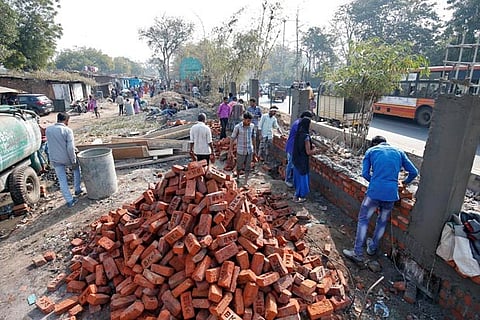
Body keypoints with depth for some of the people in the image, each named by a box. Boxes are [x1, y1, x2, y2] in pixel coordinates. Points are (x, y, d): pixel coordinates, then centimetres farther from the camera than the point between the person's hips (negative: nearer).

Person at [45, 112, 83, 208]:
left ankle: (69, 201, 11)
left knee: (62, 180, 7)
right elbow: (70, 148, -20)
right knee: (77, 168, 27)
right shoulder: (67, 130, -15)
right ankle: (77, 189, 31)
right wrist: (73, 161, -13)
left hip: (55, 159, 4)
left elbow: (51, 144, 11)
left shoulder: (48, 130, 2)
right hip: (66, 158, -4)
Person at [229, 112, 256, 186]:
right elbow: (232, 139, -8)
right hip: (241, 151, -3)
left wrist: (254, 148, 15)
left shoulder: (252, 126, -2)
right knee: (239, 167, 11)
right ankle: (237, 178, 37)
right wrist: (230, 151, -7)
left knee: (248, 167, 9)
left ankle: (246, 182, 22)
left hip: (250, 150, 3)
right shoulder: (238, 127, -13)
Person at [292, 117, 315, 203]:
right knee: (302, 177, 7)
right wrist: (314, 149, -1)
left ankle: (297, 195, 36)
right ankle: (300, 197, 20)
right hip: (303, 161, -8)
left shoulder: (298, 134, 1)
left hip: (296, 159, 8)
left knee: (298, 176, 21)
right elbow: (308, 152, -20)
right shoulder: (306, 136, -23)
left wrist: (310, 146, 14)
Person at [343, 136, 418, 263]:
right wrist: (405, 182, 33)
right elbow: (414, 172, 15)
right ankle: (372, 248, 37)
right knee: (382, 222, 20)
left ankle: (358, 253, 11)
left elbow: (365, 173, 4)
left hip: (374, 191, -3)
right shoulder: (399, 152, 17)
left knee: (363, 220, 9)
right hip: (391, 193, 3)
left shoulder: (370, 151, 11)